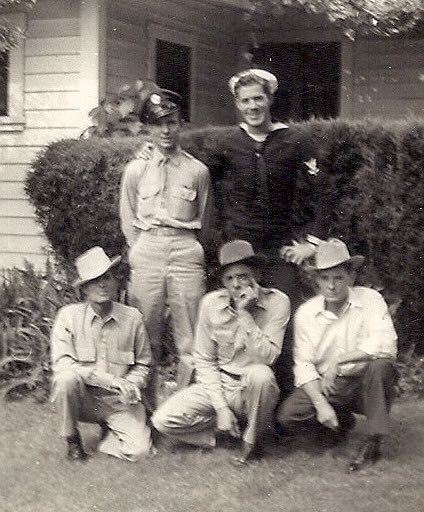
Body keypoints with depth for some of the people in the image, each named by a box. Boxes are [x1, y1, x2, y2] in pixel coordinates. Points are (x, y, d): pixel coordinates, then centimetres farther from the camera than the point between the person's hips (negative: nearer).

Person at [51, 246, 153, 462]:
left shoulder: (132, 318, -2)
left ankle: (109, 432, 16)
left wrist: (131, 385, -14)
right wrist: (111, 381, -23)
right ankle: (72, 441, -7)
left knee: (138, 449, -22)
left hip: (119, 402, 1)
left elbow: (142, 365, 9)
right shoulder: (69, 315, -7)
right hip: (83, 398, -1)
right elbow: (62, 364, -16)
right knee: (67, 378, -33)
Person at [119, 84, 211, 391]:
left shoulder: (197, 171, 2)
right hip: (146, 253, 1)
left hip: (186, 252, -1)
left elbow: (203, 219, 11)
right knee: (147, 339, 4)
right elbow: (128, 220, 13)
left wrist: (188, 248, 8)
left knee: (190, 342, -1)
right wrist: (142, 252, 8)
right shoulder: (136, 170, 6)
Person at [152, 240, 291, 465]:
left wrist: (244, 315, -29)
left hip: (254, 388, -2)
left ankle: (252, 438, -10)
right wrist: (220, 407, -9)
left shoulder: (277, 302, -13)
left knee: (260, 373, -38)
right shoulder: (211, 303, -5)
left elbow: (267, 357, -22)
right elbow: (204, 360, 0)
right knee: (163, 421, -19)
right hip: (219, 385, 2)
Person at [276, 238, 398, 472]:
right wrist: (321, 404, -18)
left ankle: (373, 441, -18)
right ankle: (342, 422, 11)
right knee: (286, 415, -20)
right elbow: (304, 364, -5)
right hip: (326, 386, 3)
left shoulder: (370, 300, -12)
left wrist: (339, 359, -27)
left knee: (381, 365, -35)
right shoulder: (306, 313, -4)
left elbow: (386, 345, -26)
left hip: (365, 384, -3)